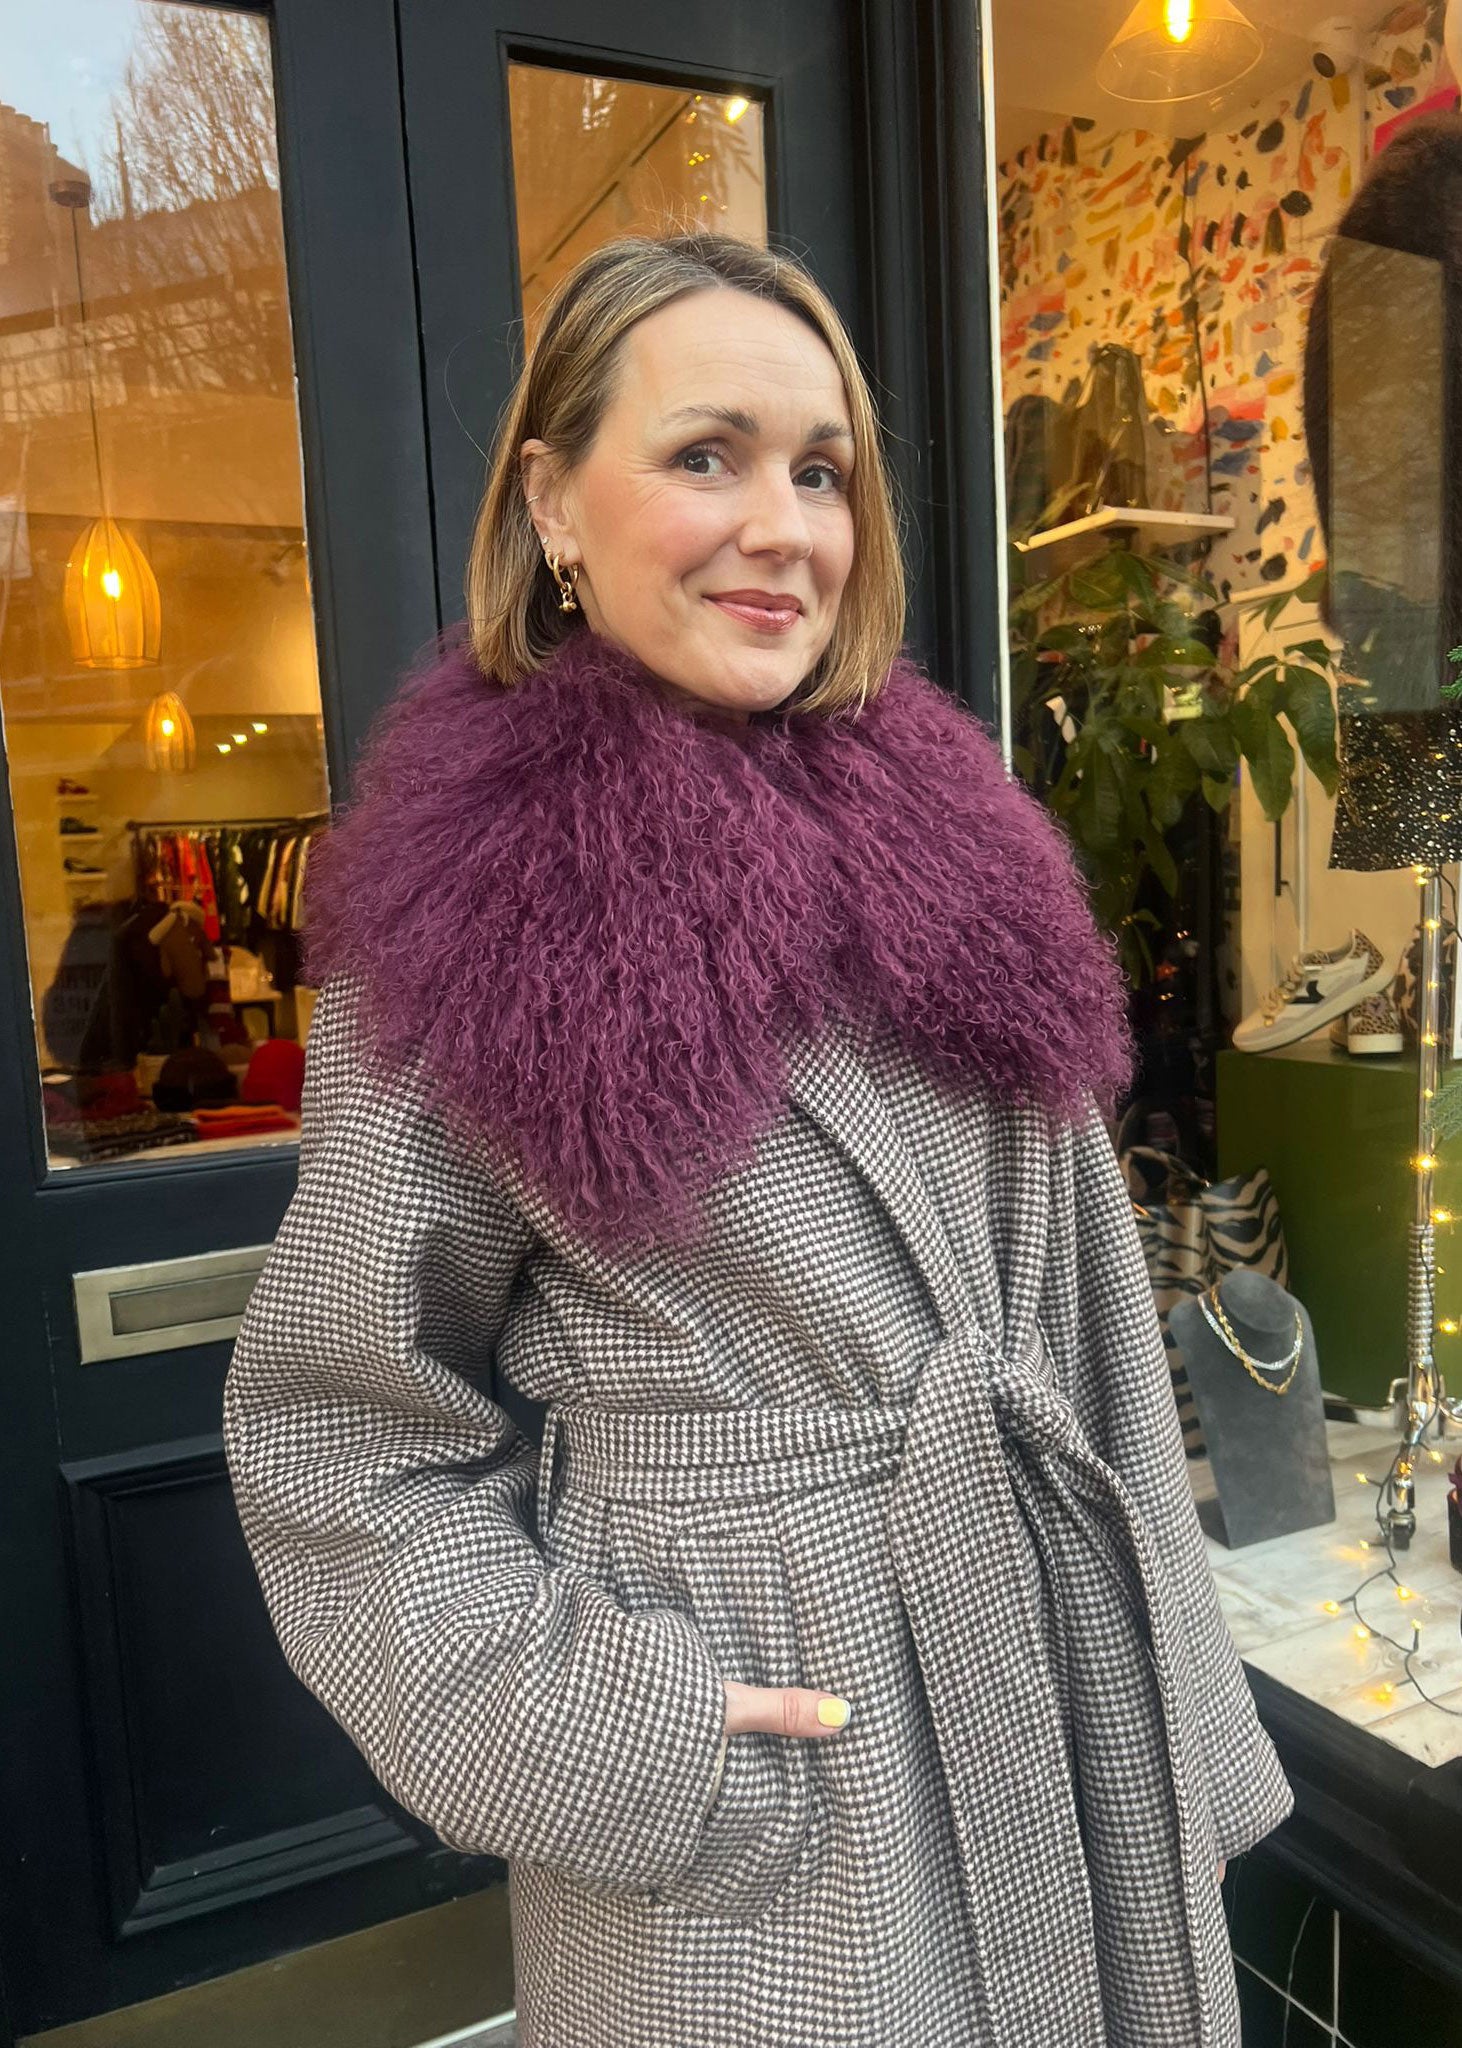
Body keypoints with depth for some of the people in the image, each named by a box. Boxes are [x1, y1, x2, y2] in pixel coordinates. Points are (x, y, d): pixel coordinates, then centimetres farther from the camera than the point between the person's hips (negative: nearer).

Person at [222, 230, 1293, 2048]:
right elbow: (342, 1433, -6)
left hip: (1073, 1687, 5)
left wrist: (1187, 1719, 7)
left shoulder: (936, 817, 0)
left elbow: (1082, 1294, 4)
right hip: (757, 1765, -4)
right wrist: (594, 1726, -15)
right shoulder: (464, 910, -12)